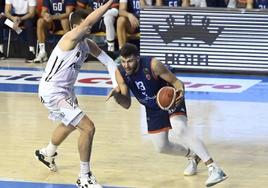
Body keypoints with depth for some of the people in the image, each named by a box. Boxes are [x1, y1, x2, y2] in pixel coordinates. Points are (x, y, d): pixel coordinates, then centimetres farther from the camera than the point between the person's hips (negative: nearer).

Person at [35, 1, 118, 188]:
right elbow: (88, 21, -38)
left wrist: (117, 84, -10)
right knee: (88, 128, -16)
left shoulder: (87, 43, 2)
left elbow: (108, 61, 4)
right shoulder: (70, 38, -23)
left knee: (70, 125, 35)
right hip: (53, 92, -10)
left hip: (66, 90, 10)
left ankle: (47, 153, 62)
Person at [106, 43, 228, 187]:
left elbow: (175, 81, -21)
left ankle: (214, 168, -37)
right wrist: (117, 95, -34)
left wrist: (181, 91, -44)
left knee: (180, 130, -32)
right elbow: (127, 104, -12)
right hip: (153, 109, 6)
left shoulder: (152, 65, -30)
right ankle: (193, 156, 39)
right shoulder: (120, 73, -17)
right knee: (161, 147, 8)